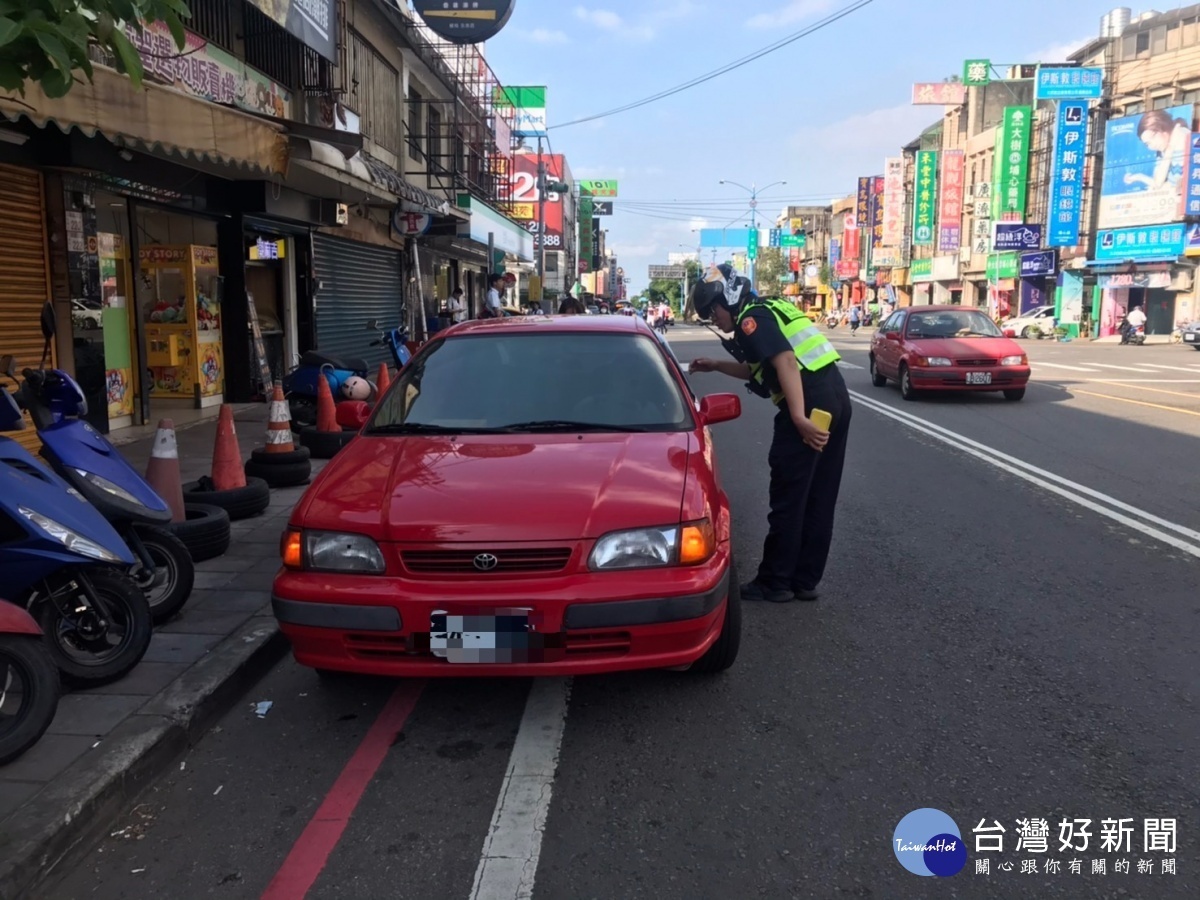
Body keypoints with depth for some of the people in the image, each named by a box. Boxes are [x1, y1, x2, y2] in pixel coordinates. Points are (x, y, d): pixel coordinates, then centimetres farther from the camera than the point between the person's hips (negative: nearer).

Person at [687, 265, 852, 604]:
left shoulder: (751, 320, -7)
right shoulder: (768, 311, 23)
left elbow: (786, 362, -21)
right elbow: (760, 370, 35)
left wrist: (799, 417, -28)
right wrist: (715, 366, 33)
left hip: (811, 403, -10)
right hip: (835, 396, 10)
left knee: (788, 497, 0)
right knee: (819, 498, 12)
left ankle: (775, 582, 9)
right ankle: (805, 581, 21)